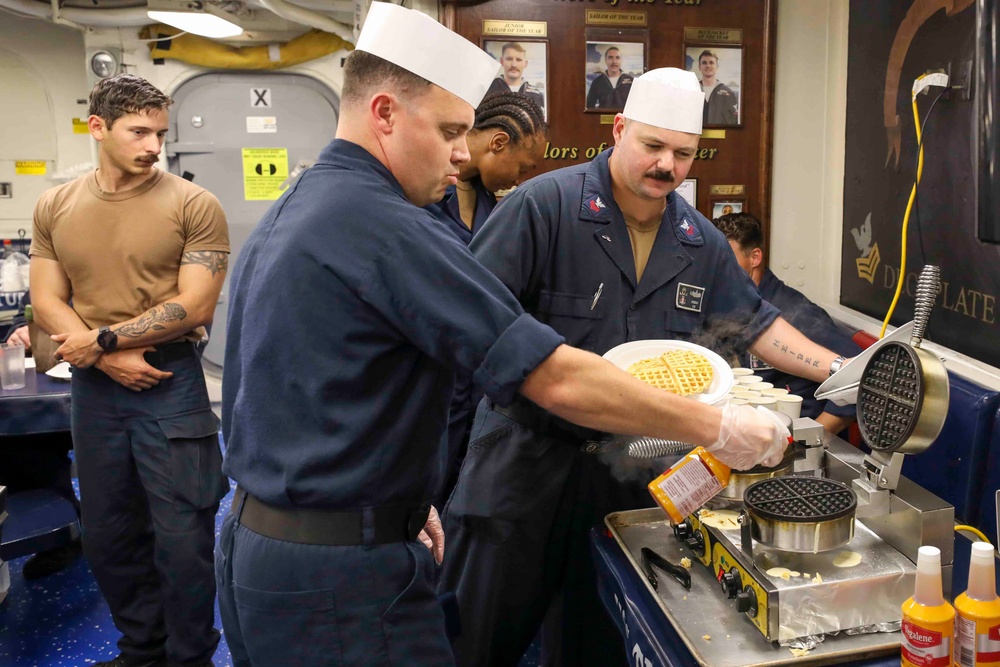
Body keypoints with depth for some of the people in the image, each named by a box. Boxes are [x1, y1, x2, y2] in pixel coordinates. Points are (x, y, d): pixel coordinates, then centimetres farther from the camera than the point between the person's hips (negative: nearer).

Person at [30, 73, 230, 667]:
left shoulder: (193, 205, -7)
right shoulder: (55, 208, 6)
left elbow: (195, 307, -12)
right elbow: (48, 303, 3)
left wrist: (103, 338, -12)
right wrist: (111, 360, -12)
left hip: (171, 385, -4)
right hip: (93, 386, 5)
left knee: (182, 537, 2)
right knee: (106, 534, 16)